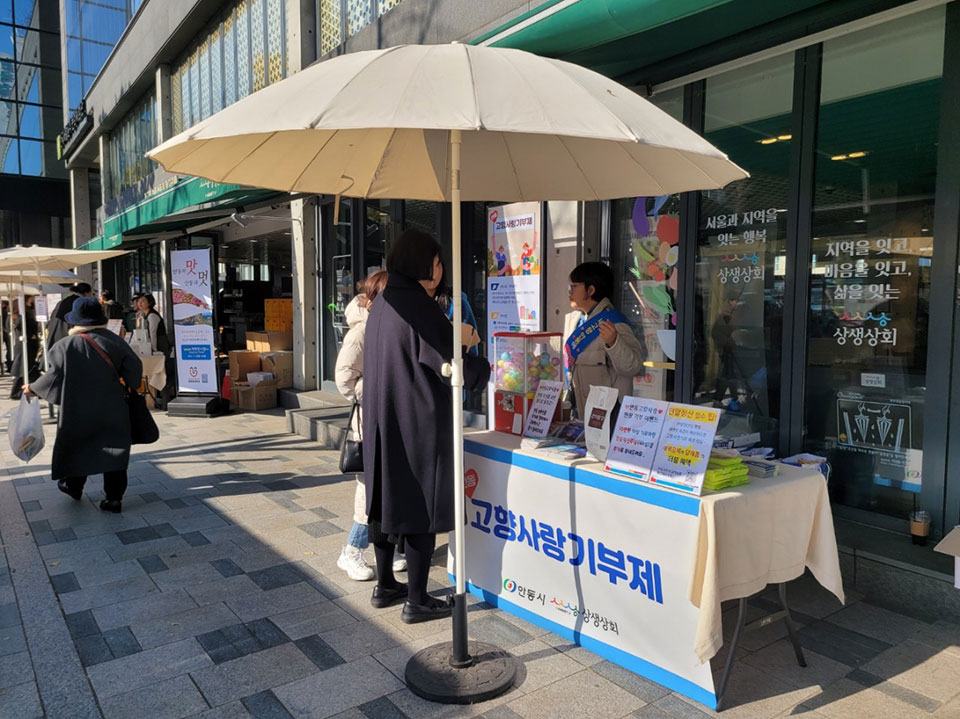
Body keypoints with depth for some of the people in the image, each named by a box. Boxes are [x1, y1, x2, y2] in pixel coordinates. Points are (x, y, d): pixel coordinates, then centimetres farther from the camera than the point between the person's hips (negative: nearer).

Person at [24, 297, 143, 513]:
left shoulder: (68, 346, -12)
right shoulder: (114, 341, -6)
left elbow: (55, 375, -6)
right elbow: (134, 368, -5)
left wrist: (33, 388, 11)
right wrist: (129, 389, 13)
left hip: (79, 409, -1)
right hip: (112, 410, 1)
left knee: (76, 445, 20)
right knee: (113, 449, 4)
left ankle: (73, 486, 38)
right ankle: (114, 497, 3)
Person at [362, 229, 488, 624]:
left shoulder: (382, 303, 9)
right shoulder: (418, 305, -18)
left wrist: (453, 335, 15)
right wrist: (489, 367, 0)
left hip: (382, 419, 9)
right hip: (419, 423, -9)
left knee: (387, 498, 16)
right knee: (422, 506, 2)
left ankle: (385, 585, 30)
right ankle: (416, 601, 13)